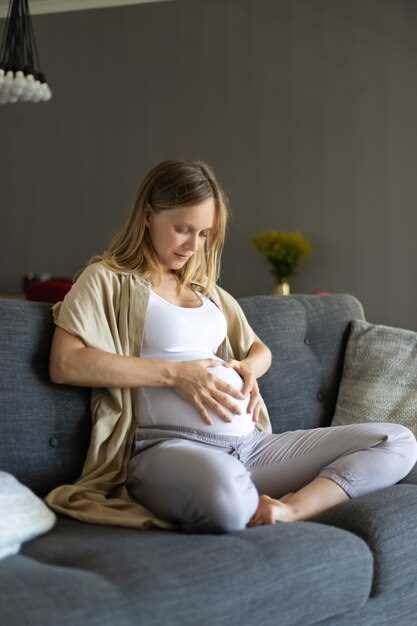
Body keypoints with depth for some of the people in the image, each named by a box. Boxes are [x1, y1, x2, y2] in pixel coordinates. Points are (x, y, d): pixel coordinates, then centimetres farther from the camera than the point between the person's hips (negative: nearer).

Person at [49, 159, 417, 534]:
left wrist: (248, 368, 9)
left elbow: (261, 350, 35)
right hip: (170, 447, -8)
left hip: (250, 444, 8)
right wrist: (174, 374, -13)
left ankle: (289, 510, -23)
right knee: (225, 492, -46)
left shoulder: (206, 288, 26)